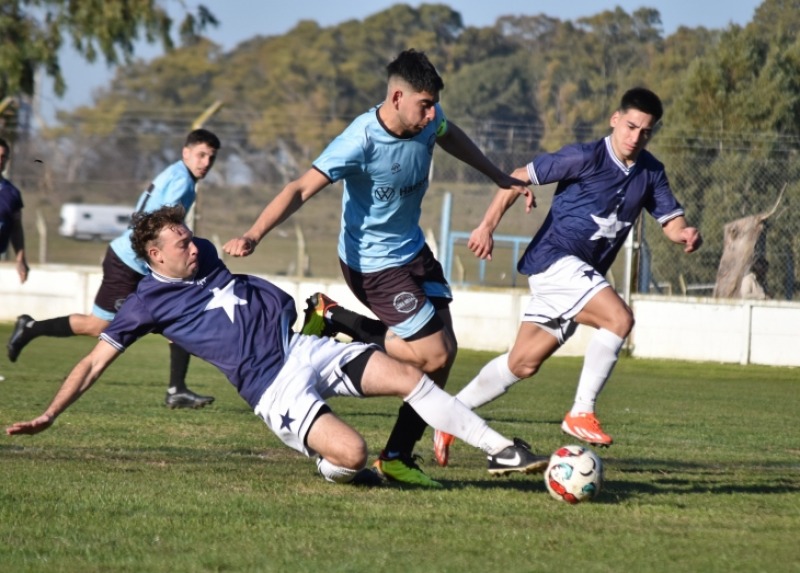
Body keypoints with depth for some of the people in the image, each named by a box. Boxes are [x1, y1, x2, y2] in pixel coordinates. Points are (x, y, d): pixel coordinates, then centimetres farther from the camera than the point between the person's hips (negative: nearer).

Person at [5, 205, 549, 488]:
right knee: (350, 451, -30)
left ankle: (501, 449, -7)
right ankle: (332, 469, 7)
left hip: (303, 348, 7)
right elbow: (95, 361, -3)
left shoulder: (203, 255, 12)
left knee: (408, 376, -11)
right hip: (274, 389, -6)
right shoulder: (147, 303, -4)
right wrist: (48, 417, -6)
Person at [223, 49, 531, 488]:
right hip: (374, 264, -8)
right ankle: (333, 319, 4)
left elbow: (451, 136, 17)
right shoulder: (361, 142, -30)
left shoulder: (428, 121, -9)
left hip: (413, 249, 8)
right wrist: (253, 235, -47)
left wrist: (499, 178, 26)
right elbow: (301, 189, -34)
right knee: (432, 355, -11)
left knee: (445, 351, 3)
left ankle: (397, 456, 11)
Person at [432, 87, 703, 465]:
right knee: (619, 317, -26)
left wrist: (686, 235, -17)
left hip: (582, 275, 8)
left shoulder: (650, 173, 7)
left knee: (523, 363, 10)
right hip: (554, 258, -8)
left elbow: (671, 222, 7)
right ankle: (581, 414, -18)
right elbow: (519, 178, -8)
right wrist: (488, 227, -16)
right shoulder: (586, 158, -12)